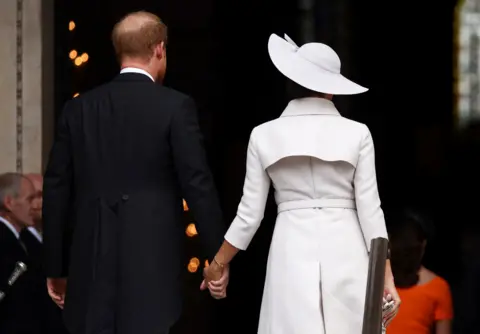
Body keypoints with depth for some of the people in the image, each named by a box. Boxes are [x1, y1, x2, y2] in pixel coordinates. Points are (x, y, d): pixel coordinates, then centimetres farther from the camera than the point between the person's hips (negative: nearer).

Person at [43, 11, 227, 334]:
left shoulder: (79, 109, 7)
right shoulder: (175, 106, -4)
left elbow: (57, 191, 9)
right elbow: (198, 185, -6)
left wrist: (56, 268, 16)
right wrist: (219, 255, 3)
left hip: (91, 265, 3)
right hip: (152, 264, -3)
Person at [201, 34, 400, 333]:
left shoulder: (265, 135, 2)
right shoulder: (356, 134, 0)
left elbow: (250, 215, 4)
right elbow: (370, 211, -3)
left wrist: (217, 265, 16)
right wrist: (387, 278, 0)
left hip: (292, 254, 1)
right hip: (346, 254, -1)